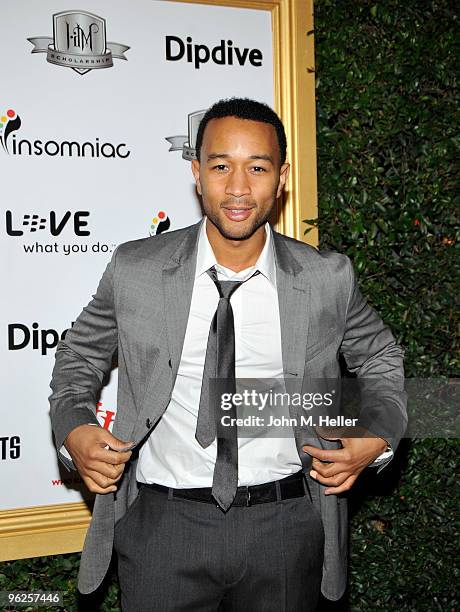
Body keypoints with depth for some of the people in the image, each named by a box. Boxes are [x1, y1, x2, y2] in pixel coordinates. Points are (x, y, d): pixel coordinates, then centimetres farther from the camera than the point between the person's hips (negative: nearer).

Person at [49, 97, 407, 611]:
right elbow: (78, 357, 10)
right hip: (163, 524, 0)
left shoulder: (327, 279, -5)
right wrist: (73, 429, -8)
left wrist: (378, 435, -5)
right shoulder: (134, 271, -6)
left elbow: (380, 358, 12)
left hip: (285, 528, 1)